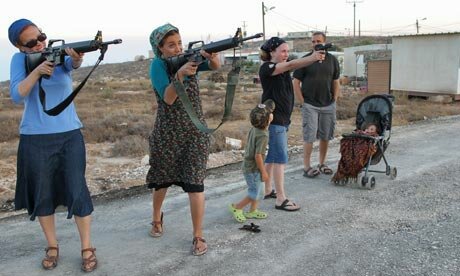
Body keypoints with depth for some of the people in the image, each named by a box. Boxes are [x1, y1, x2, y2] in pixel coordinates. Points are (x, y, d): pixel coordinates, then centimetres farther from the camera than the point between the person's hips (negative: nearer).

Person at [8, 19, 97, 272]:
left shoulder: (60, 54, -1)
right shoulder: (19, 60, 1)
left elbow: (74, 63, -25)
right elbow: (16, 96, -10)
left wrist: (77, 58, -48)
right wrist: (36, 71, -22)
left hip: (69, 135, -1)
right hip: (35, 139, 1)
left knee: (77, 191, -2)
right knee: (42, 194, 10)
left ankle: (87, 248, 11)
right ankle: (52, 246, 28)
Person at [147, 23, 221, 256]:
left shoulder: (190, 57, -2)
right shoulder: (157, 65, -11)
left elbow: (215, 67, -20)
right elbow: (168, 99, -24)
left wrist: (213, 56, -41)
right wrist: (180, 74, -37)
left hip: (195, 131, 1)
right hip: (167, 132, -1)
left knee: (195, 183, -5)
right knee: (161, 179, 16)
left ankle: (198, 236, 6)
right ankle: (157, 219, 44)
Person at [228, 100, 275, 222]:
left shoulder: (254, 129, 0)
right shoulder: (263, 136, -26)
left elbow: (247, 145, 12)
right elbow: (258, 155, -27)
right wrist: (263, 171, -18)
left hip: (248, 165, 9)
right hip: (253, 168, -9)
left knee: (259, 191, 20)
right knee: (254, 194, 3)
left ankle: (252, 211, 30)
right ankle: (236, 208, 14)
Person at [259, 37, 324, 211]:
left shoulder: (283, 68, 13)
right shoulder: (266, 68, -13)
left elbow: (295, 65, -4)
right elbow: (290, 65, -24)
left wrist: (314, 58, -20)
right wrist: (312, 57, -34)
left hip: (283, 119, 9)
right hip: (273, 119, -9)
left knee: (272, 156, 15)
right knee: (281, 157, -9)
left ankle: (268, 190, 25)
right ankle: (281, 199, -6)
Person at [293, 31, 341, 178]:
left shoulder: (332, 60, 8)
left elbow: (336, 82, 14)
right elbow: (296, 82, -2)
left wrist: (334, 100, 6)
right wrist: (302, 102, -7)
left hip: (328, 105, 4)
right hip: (310, 105, -4)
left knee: (326, 136, 9)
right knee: (309, 136, -4)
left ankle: (322, 163, 23)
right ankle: (307, 167, 2)